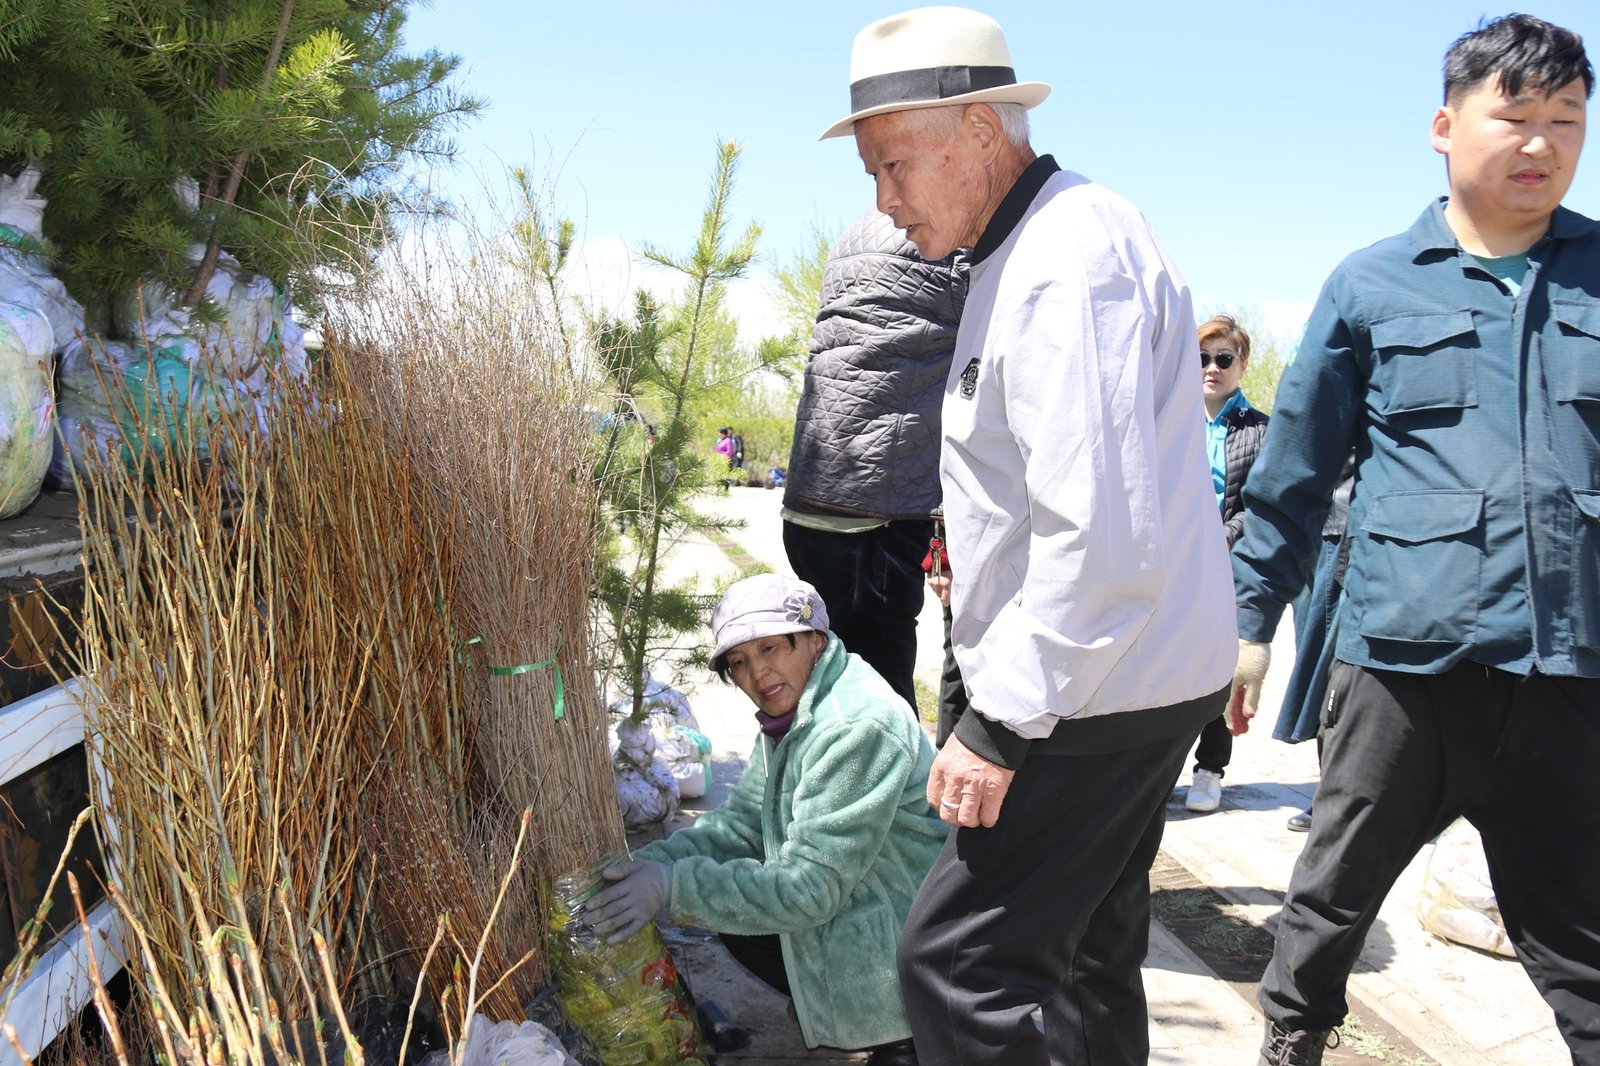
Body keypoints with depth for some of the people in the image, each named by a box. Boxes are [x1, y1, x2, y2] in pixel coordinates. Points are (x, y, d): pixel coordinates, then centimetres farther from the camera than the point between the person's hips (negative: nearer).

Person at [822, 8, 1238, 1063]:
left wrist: (1004, 726, -22)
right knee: (1086, 950, 21)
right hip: (1124, 680, 10)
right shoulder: (1032, 248, 14)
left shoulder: (1071, 261, -19)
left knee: (957, 959, -7)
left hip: (1098, 690, -10)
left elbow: (1105, 536, -27)